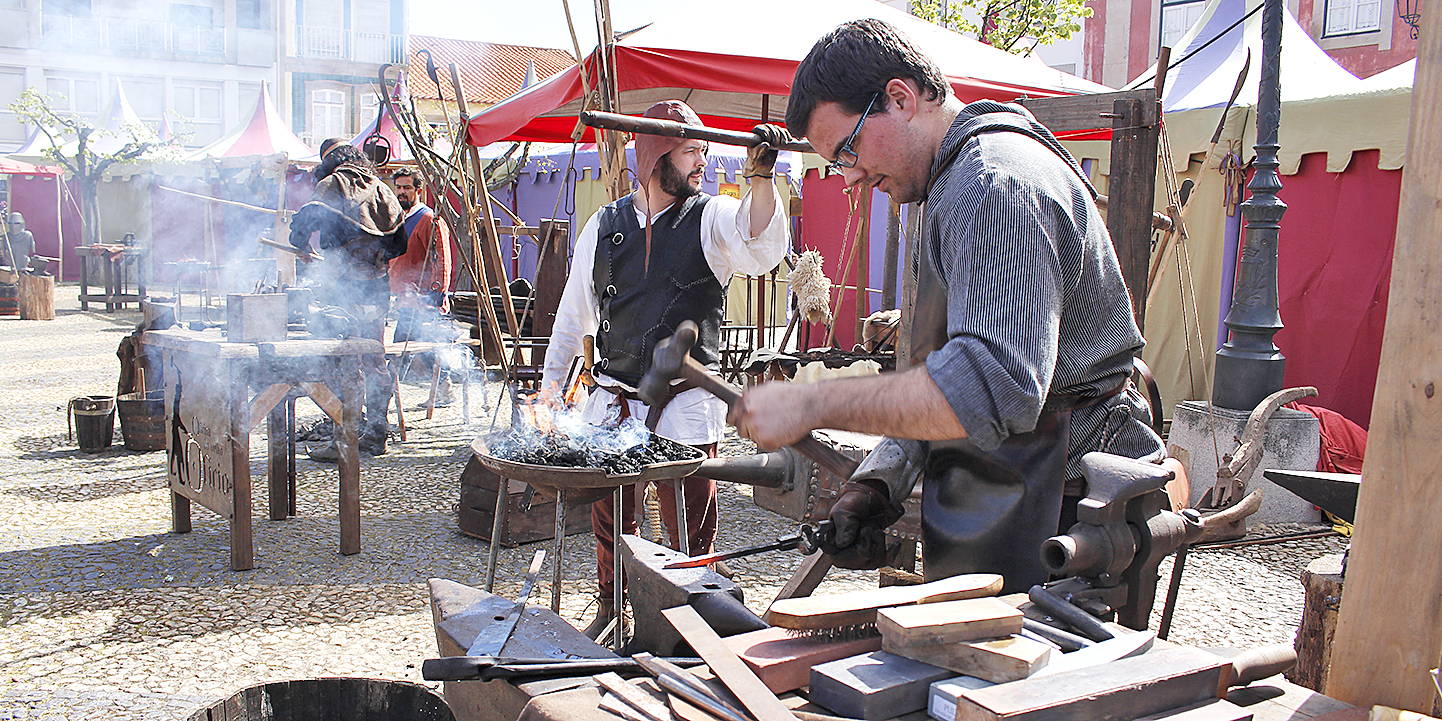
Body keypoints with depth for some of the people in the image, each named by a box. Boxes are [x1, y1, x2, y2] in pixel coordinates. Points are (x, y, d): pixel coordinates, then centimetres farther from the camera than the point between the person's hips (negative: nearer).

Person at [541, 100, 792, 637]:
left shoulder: (712, 218, 1)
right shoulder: (604, 225, 8)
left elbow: (762, 250, -21)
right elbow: (573, 314, 15)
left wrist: (761, 176, -31)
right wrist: (550, 387, 14)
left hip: (685, 407, -3)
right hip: (611, 405, 3)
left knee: (690, 532, 1)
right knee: (610, 522, 14)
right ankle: (609, 613, 34)